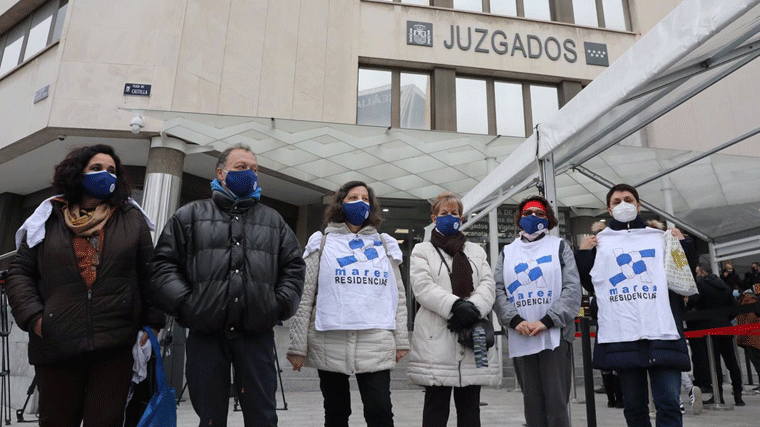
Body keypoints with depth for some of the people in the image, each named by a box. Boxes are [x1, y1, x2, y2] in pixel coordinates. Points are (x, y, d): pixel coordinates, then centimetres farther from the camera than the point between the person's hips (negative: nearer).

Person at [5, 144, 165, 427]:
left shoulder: (132, 219, 7)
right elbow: (20, 273, 9)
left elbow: (149, 275, 6)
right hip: (55, 343, 1)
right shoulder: (48, 220, 9)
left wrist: (152, 323, 2)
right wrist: (33, 316, -5)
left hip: (116, 343, -1)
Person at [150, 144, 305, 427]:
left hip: (257, 335, 1)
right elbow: (163, 265, 4)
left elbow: (293, 267, 11)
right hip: (205, 335, -1)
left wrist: (281, 305, -2)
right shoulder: (190, 216, 10)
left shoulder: (273, 221, 15)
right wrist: (186, 304, -8)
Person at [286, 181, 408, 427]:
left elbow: (398, 296, 13)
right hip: (330, 344, 0)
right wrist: (298, 345, -3)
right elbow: (304, 297, 2)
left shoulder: (385, 245, 15)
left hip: (376, 345, 1)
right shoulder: (322, 243, 8)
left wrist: (401, 340, 6)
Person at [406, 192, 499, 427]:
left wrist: (473, 307, -15)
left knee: (470, 408, 9)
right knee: (436, 406, 1)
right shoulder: (422, 251, 10)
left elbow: (487, 285, 6)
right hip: (437, 339, -3)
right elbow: (423, 287, -6)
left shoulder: (476, 251, 21)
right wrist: (456, 306, -20)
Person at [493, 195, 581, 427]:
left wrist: (547, 321, -14)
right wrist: (515, 320, -11)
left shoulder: (560, 246, 9)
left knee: (557, 403, -3)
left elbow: (572, 288, -3)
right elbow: (497, 290, 5)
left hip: (555, 335, -2)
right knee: (532, 403, 9)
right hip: (521, 339, 3)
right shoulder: (507, 252, 16)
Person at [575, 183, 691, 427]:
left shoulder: (660, 237, 18)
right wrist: (583, 252, -1)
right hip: (621, 335, 0)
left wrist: (682, 244, 4)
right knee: (634, 406, 8)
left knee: (668, 403, -6)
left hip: (663, 333, 0)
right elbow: (583, 280, 13)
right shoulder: (599, 241, 15)